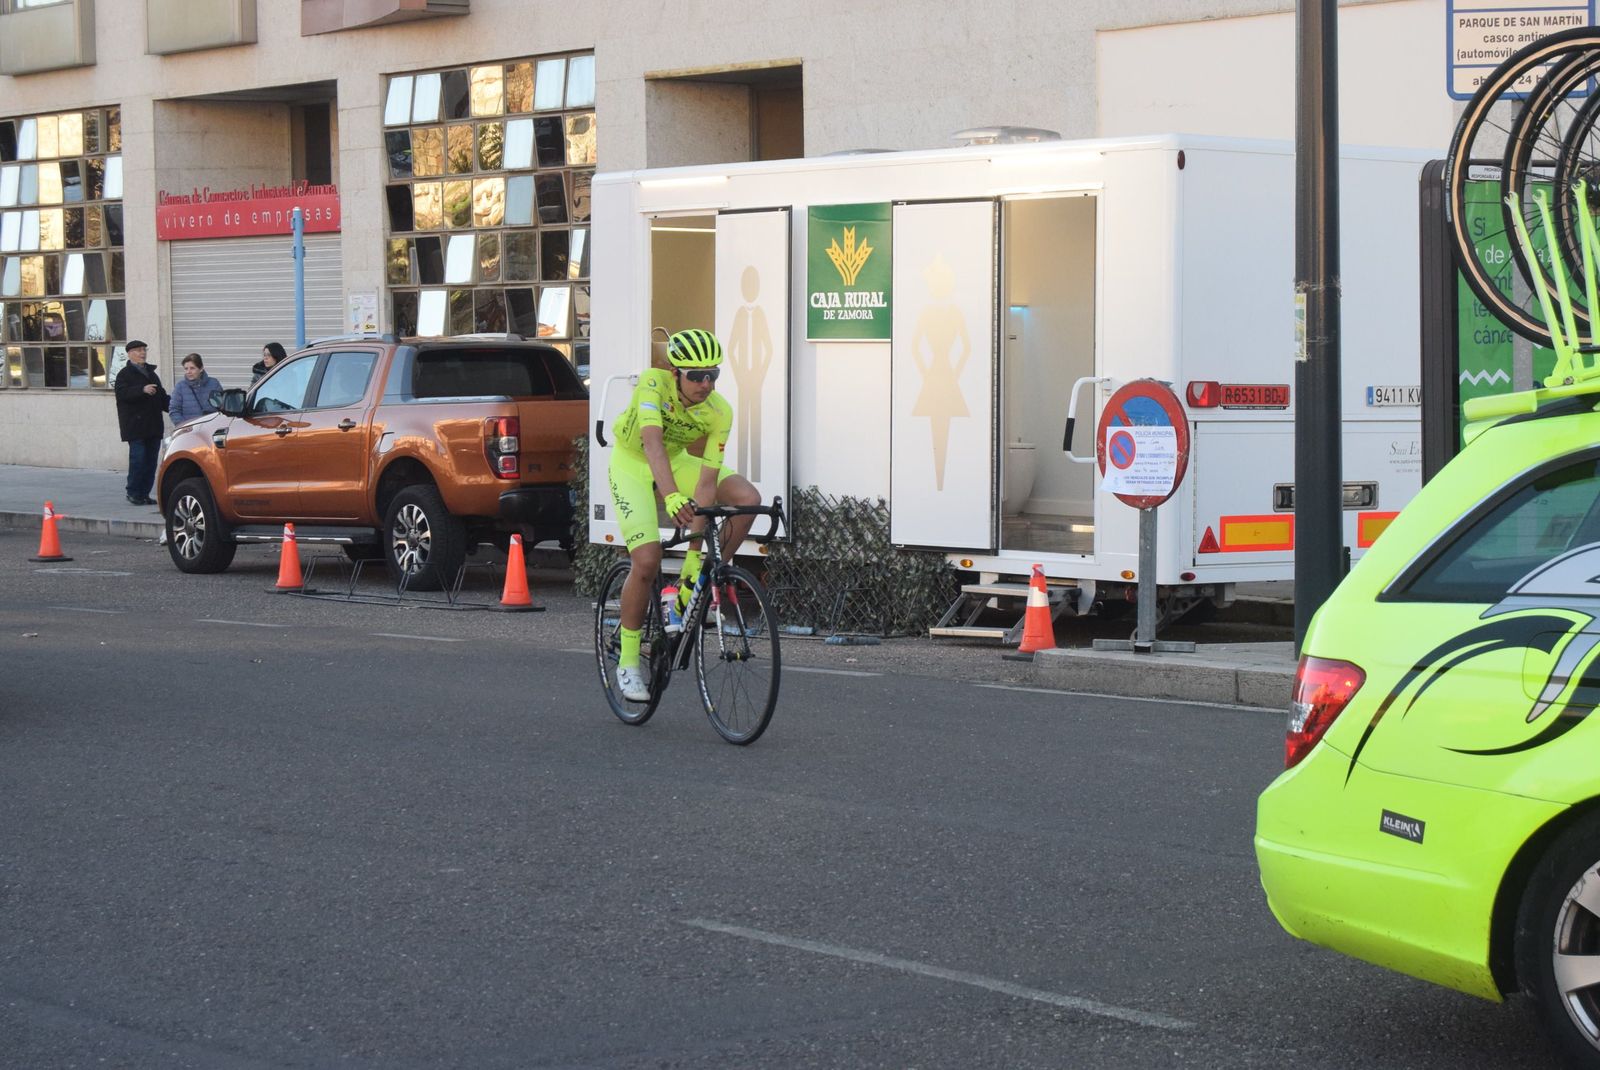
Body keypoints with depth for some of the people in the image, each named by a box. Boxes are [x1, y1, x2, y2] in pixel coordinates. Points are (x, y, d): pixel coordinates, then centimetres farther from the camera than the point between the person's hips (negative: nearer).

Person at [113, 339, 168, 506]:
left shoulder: (151, 373, 21)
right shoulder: (125, 374, -2)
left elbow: (162, 397, 25)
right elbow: (123, 393, -19)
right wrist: (143, 390, -31)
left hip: (153, 425, 7)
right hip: (135, 425, -7)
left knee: (151, 460, 5)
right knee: (138, 459, -9)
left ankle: (144, 493, 10)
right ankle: (133, 493, 0)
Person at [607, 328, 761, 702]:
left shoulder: (719, 412, -22)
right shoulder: (654, 383, -31)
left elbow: (706, 482, -23)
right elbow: (652, 443, -46)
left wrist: (694, 555, -26)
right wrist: (672, 497, -63)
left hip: (677, 462, 4)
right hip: (633, 464, -4)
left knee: (747, 498, -20)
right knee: (647, 561, -19)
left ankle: (701, 583, -3)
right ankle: (628, 660, -2)